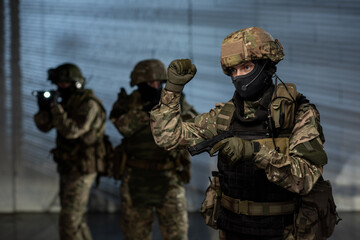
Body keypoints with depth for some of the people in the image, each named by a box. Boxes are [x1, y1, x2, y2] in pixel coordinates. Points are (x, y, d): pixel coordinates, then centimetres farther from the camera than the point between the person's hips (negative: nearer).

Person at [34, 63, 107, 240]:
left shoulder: (89, 105, -18)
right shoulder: (67, 103, 9)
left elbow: (72, 131, -29)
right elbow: (44, 125, 6)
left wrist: (55, 107, -27)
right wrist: (44, 108, -14)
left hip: (82, 170, -9)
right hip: (68, 167, 9)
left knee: (69, 221, -11)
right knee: (75, 218, 17)